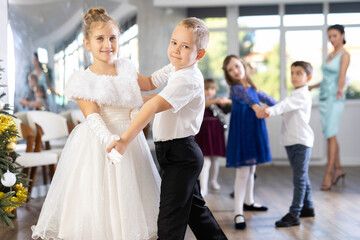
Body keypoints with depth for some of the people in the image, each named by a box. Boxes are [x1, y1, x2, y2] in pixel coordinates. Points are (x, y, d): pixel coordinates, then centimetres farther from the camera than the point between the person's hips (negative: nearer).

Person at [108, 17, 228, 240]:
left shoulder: (188, 79, -24)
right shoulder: (175, 68, 7)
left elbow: (153, 106, -34)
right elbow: (150, 83, 22)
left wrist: (125, 140, -41)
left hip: (181, 155, -10)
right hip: (182, 154, 10)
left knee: (170, 221, -6)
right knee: (193, 207, 23)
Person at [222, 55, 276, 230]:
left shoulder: (251, 87, 11)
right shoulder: (236, 88, -13)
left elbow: (263, 97, 29)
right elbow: (245, 96, -36)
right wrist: (255, 106, -56)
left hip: (254, 133, 8)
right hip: (242, 134, -8)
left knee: (251, 170, 19)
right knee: (243, 172, -9)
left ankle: (248, 202, 37)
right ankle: (238, 213, -6)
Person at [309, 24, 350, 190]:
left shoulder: (345, 55, -6)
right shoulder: (331, 55, 16)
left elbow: (341, 76, -22)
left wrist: (340, 90, -41)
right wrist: (313, 86, 36)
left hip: (335, 99, -8)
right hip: (324, 97, 8)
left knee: (330, 136, -10)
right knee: (330, 135, 9)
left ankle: (328, 174, -8)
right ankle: (338, 169, 19)